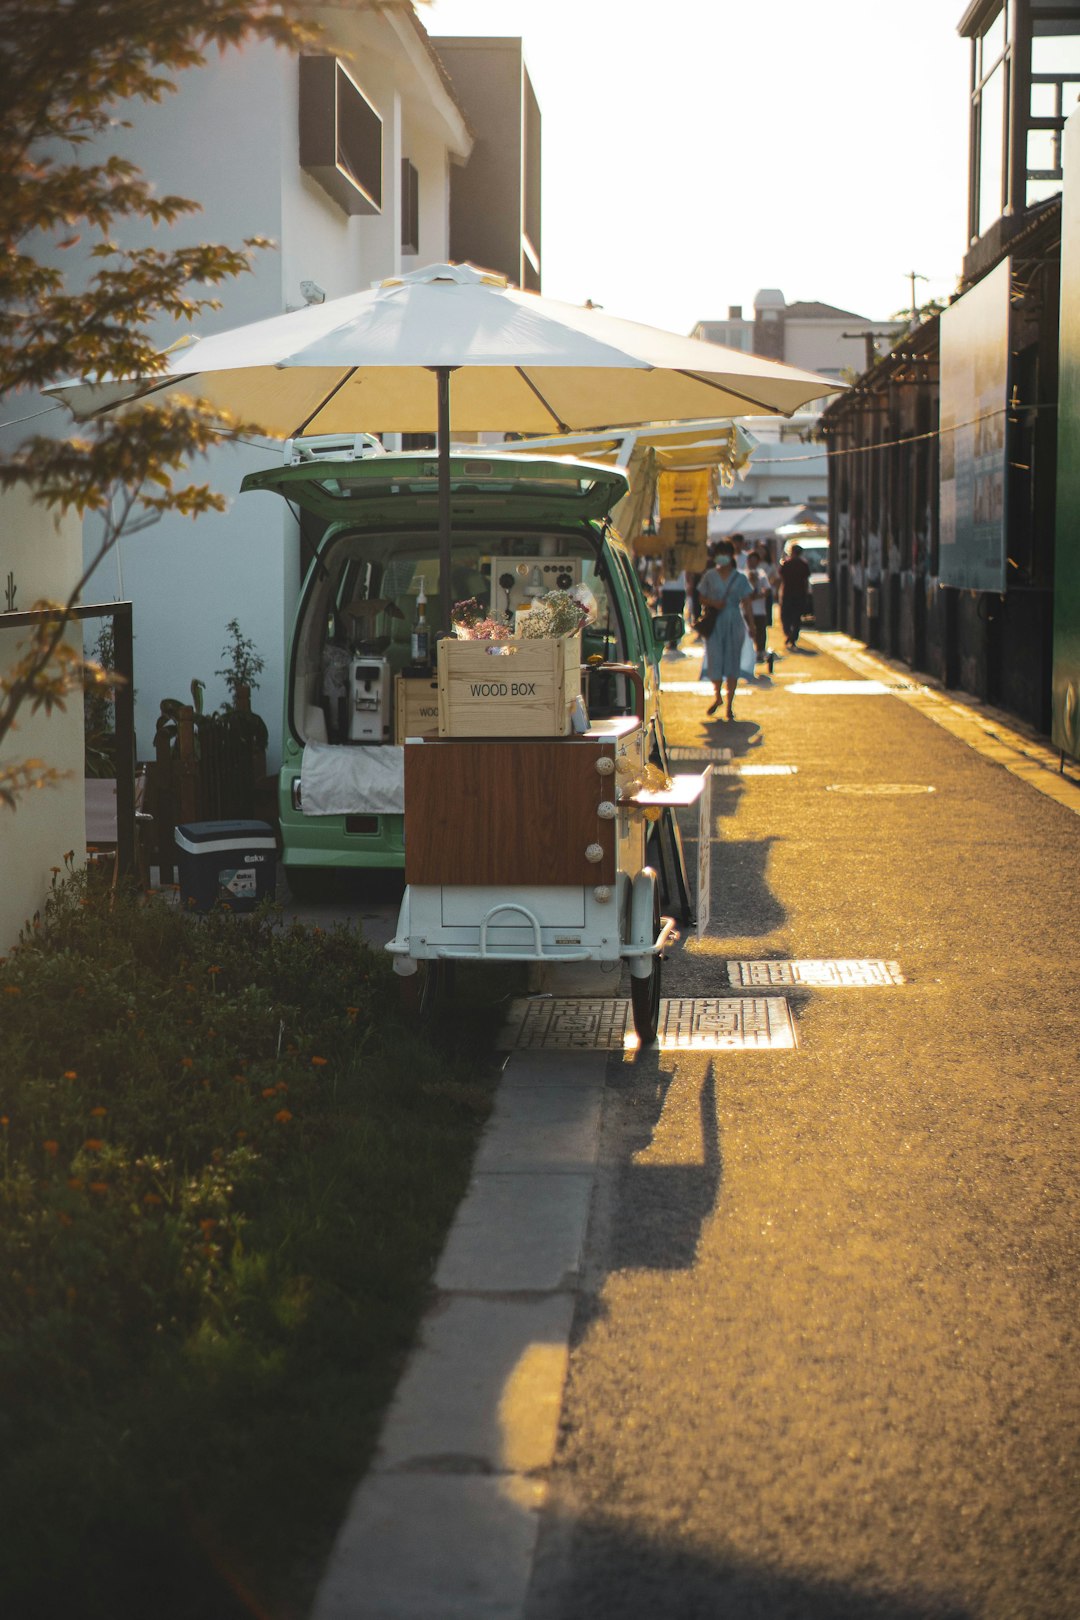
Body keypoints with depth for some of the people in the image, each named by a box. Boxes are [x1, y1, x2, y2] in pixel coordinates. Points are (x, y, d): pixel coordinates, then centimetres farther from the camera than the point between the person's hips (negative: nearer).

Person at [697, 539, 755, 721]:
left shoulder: (740, 578, 4)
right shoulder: (709, 576, 5)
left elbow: (746, 603, 4)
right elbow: (702, 598, 9)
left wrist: (750, 623, -6)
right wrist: (713, 603, -12)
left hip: (734, 622, 0)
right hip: (714, 623, 0)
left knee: (732, 663, 1)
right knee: (714, 660, -5)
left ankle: (729, 705, 9)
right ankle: (717, 696, 22)